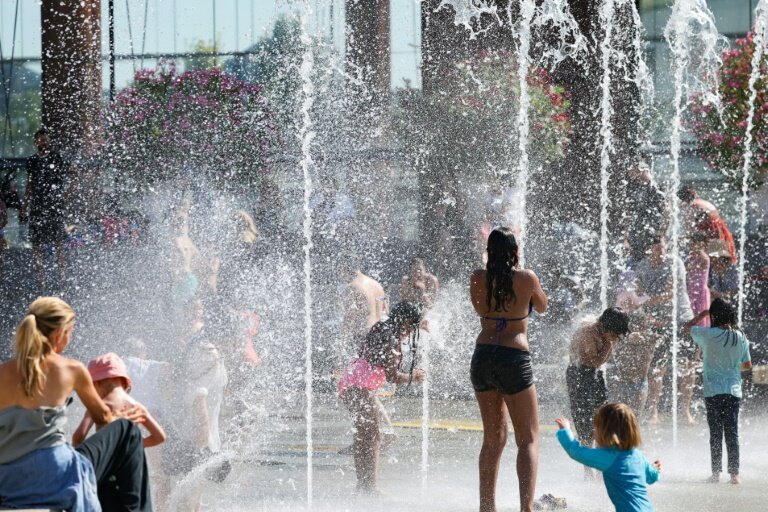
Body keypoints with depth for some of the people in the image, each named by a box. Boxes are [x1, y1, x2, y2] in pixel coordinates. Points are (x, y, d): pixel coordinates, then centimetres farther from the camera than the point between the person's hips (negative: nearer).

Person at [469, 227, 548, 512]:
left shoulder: (478, 279, 0)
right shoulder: (526, 278, -8)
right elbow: (542, 307, 12)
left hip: (482, 357, 4)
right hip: (514, 358, -4)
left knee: (493, 438, 15)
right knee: (528, 438, 0)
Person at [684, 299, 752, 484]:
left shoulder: (709, 335, -11)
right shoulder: (741, 337, -2)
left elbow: (689, 326, 8)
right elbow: (748, 365, 7)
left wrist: (703, 314, 20)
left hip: (713, 391, -2)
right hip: (734, 391, 2)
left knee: (715, 434, 4)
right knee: (732, 433, 6)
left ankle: (716, 473, 4)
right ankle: (734, 473, 3)